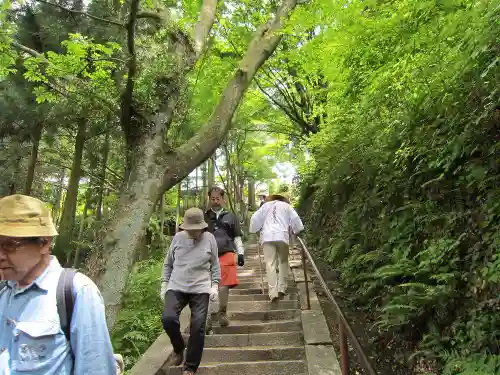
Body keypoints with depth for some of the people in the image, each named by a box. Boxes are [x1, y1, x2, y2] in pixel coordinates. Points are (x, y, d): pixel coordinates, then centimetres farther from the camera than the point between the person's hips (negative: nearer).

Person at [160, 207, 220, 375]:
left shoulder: (209, 239, -1)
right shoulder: (178, 238, 2)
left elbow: (215, 265, 7)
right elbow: (168, 263, 12)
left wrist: (215, 285, -1)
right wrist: (164, 283, 7)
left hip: (201, 289, -1)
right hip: (176, 287, 1)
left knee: (197, 328, -4)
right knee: (168, 319, -18)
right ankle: (178, 349, 14)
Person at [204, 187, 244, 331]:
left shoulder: (231, 217, 12)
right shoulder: (204, 217, 11)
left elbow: (237, 237, 14)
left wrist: (241, 253, 6)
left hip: (226, 255, 0)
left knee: (224, 287, 3)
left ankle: (222, 313, 22)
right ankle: (207, 318, 4)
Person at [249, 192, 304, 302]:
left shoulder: (266, 205, 20)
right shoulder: (286, 206, 17)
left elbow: (255, 218, 13)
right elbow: (295, 219, 6)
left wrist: (254, 230, 25)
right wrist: (296, 231, 17)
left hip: (267, 237, 0)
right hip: (282, 236, 0)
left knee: (270, 264, -4)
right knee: (283, 262, 14)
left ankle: (273, 292, -10)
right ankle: (282, 289, 10)